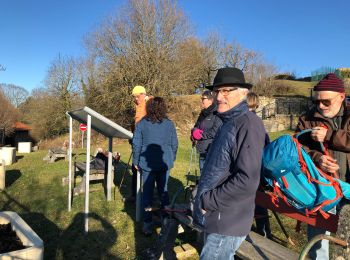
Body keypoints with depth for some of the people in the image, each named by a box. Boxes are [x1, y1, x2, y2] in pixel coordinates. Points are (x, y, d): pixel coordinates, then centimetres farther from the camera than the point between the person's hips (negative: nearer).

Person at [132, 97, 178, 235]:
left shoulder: (141, 124, -7)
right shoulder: (169, 124, -2)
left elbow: (136, 145, -5)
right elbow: (174, 144, 2)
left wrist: (136, 162, 6)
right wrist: (171, 159, 16)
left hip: (147, 164, -2)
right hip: (165, 163, 2)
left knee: (147, 192, 8)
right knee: (163, 190, 18)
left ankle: (147, 224, 12)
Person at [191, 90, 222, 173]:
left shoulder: (217, 114, -12)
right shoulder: (203, 113, 13)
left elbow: (215, 132, -19)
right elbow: (196, 126, 15)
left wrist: (201, 134, -11)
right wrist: (194, 131, -7)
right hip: (202, 151, 8)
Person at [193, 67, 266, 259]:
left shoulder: (248, 124, -19)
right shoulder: (228, 123, 12)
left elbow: (246, 181, -26)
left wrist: (207, 201, -18)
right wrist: (203, 201, 11)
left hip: (227, 222, -9)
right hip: (215, 217, 9)